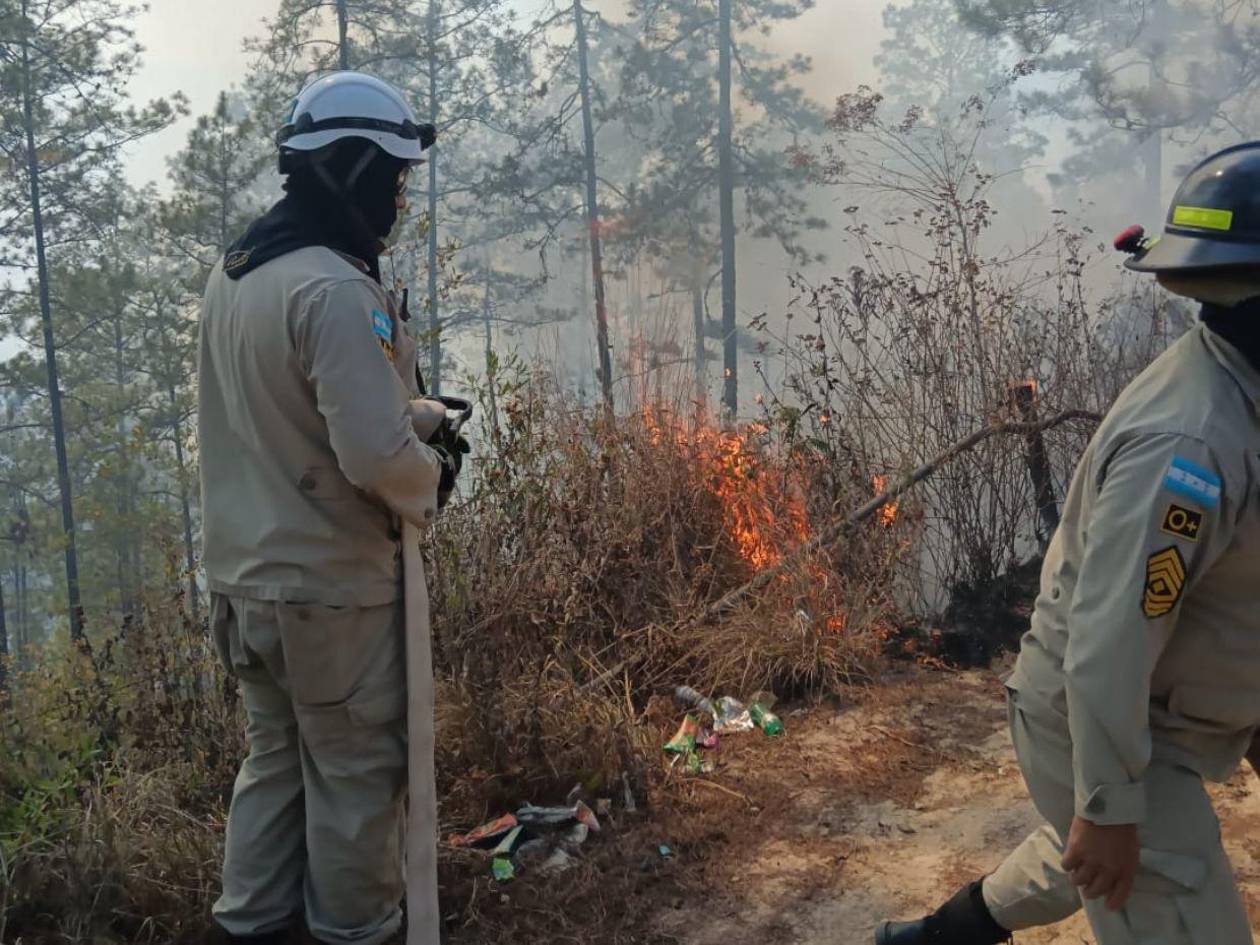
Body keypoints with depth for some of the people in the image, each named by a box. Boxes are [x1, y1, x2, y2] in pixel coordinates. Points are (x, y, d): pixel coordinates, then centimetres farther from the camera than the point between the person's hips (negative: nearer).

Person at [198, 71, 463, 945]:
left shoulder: (234, 273, 8)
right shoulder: (335, 289, -22)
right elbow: (378, 455, -28)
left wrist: (417, 413, 6)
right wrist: (433, 476, -7)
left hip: (246, 577, 9)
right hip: (333, 585, -9)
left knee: (277, 757, 21)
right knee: (356, 772, 8)